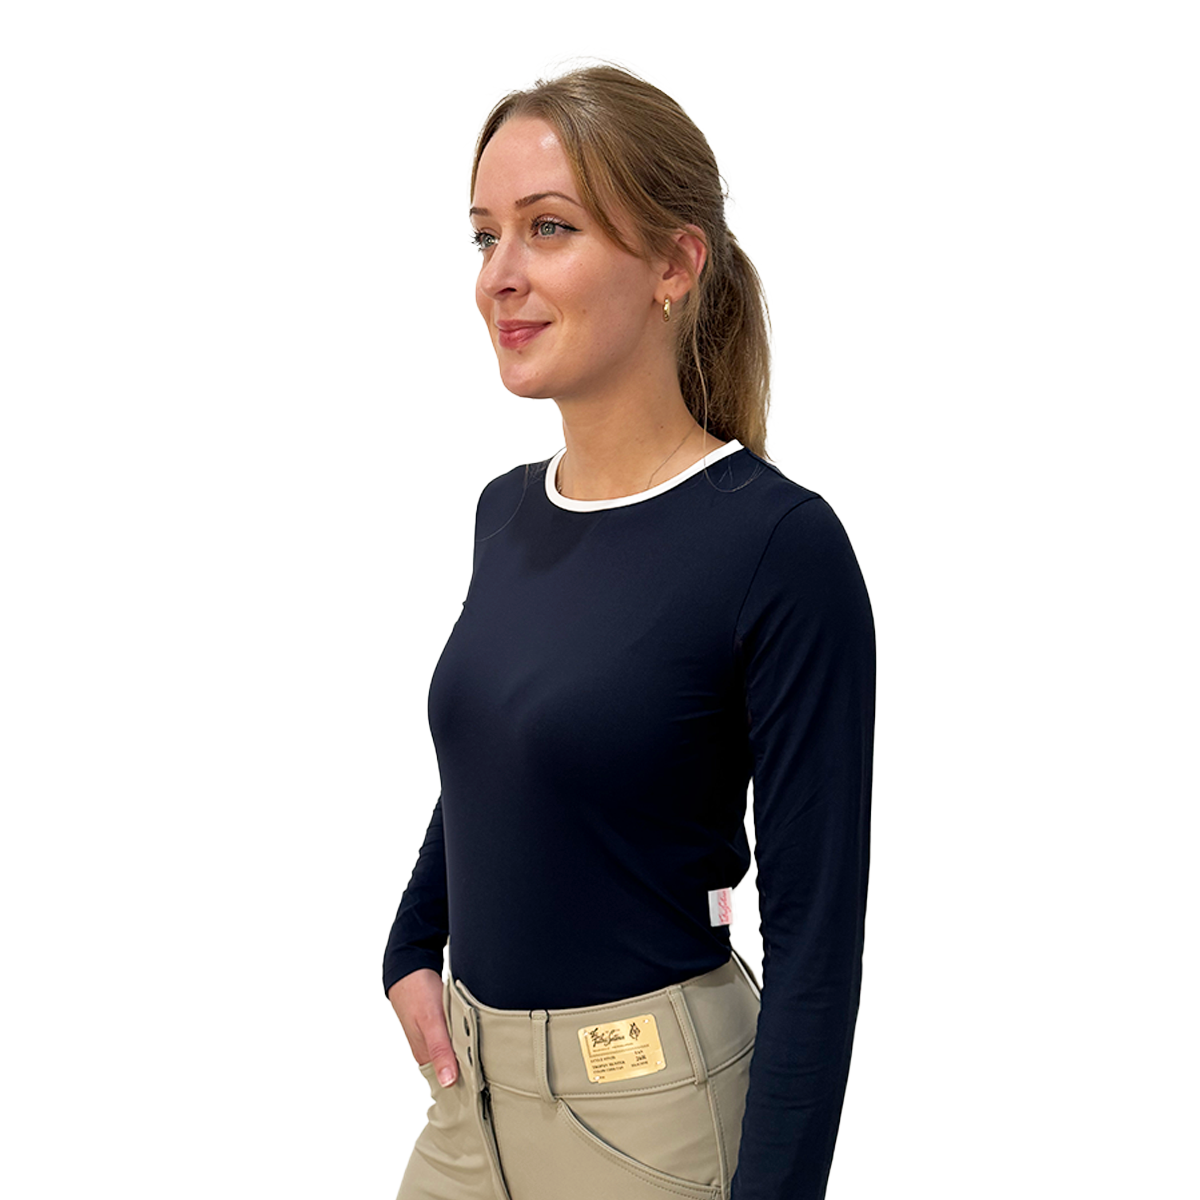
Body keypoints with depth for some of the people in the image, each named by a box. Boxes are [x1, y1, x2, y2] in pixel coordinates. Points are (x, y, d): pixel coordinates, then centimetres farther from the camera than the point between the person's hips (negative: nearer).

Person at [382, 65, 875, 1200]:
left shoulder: (779, 542, -19)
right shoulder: (507, 510, 3)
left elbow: (814, 928, -18)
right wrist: (413, 952, 9)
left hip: (648, 1105, -6)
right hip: (471, 1078, 7)